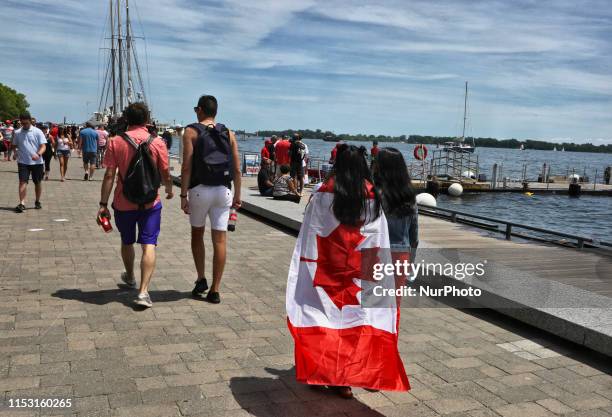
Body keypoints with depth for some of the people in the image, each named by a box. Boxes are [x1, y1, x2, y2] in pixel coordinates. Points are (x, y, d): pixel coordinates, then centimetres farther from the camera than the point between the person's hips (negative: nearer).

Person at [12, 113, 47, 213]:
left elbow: (43, 146, -9)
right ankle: (22, 204, -14)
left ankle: (37, 201, 27)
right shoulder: (17, 133, 6)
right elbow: (15, 146, 19)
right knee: (22, 182, -10)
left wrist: (38, 154, -27)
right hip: (23, 162, 1)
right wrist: (16, 153, 1)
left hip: (37, 162, -1)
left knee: (37, 182, 10)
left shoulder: (37, 132, -3)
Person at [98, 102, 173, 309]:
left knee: (127, 242, 21)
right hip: (150, 203, -1)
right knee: (149, 246, -2)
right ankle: (143, 292, -12)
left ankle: (130, 277, 43)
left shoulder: (115, 142, -5)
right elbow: (165, 175, -1)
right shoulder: (157, 143, -5)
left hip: (123, 203, 1)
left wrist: (103, 204, -3)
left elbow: (109, 175, -7)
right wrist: (169, 190, 20)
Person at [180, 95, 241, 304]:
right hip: (223, 191, 2)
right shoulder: (229, 134, 9)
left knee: (197, 234, 18)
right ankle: (214, 290, 4)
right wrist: (237, 196, 12)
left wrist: (183, 195, -6)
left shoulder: (191, 132, -1)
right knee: (220, 239, 2)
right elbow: (237, 169, 6)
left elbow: (187, 166, -9)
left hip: (200, 190, -2)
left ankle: (201, 279, 14)